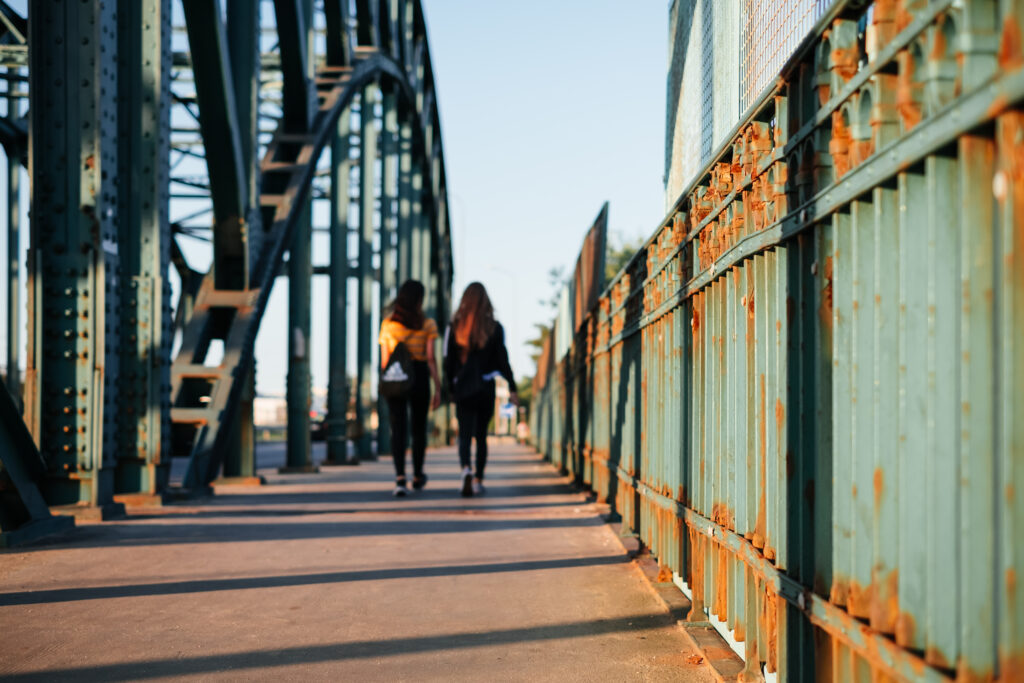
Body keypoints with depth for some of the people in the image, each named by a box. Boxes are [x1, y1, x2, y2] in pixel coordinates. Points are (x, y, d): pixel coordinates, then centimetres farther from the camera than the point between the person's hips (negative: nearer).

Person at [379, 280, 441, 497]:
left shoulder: (387, 324, 2)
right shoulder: (427, 325, -4)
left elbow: (384, 359, 3)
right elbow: (430, 359, -6)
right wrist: (438, 388, -2)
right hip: (419, 377, -1)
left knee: (398, 429, -1)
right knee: (419, 427, 15)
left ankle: (400, 478, -16)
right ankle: (418, 476, 30)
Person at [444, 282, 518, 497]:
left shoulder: (454, 327, -1)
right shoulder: (494, 328, -3)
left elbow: (448, 362, 1)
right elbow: (502, 359, -4)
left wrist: (450, 388, 10)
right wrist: (512, 388, 1)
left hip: (462, 389, 0)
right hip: (486, 389, 0)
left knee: (464, 434, 1)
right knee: (481, 435, 12)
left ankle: (466, 468, -26)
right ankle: (478, 480, 11)